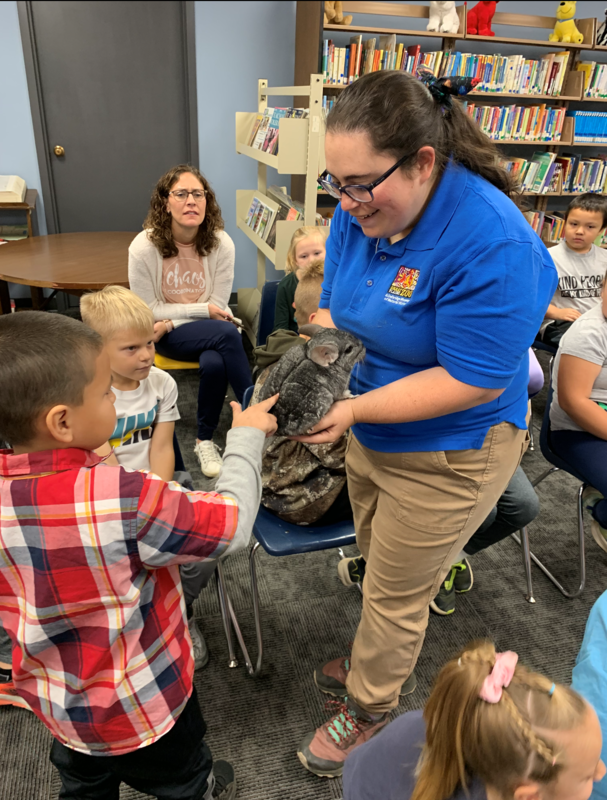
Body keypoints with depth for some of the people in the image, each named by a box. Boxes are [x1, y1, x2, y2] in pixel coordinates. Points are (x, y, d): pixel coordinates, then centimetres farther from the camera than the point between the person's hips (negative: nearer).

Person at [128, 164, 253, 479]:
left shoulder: (221, 243, -10)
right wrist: (202, 310, -13)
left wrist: (171, 322, -16)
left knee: (214, 363, -32)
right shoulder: (143, 247, -14)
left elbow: (218, 306, -6)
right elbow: (148, 311, -8)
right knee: (226, 332, -30)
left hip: (210, 332, 2)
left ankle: (205, 441, -7)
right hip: (167, 336, -2)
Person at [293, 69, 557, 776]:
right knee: (379, 567, 27)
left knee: (395, 596, 13)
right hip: (371, 434, 7)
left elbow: (473, 382, -28)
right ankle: (386, 664, 56)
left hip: (446, 458, -7)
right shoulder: (361, 211, -6)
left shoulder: (492, 243, -30)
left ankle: (369, 709, 42)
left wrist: (354, 409, -30)